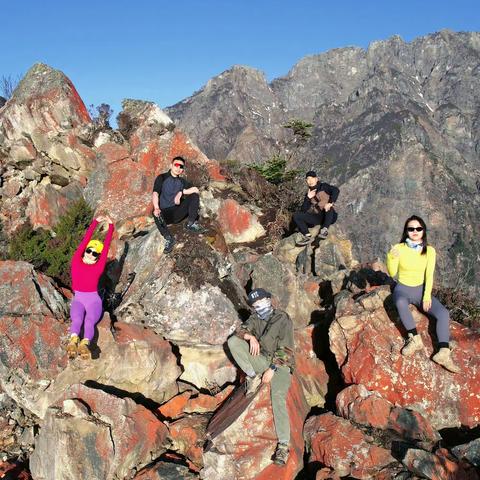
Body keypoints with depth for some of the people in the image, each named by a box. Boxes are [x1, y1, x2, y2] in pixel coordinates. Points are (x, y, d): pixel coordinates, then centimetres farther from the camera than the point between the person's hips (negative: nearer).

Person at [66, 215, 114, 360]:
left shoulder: (98, 267, 10)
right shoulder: (76, 261, 10)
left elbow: (106, 246, 8)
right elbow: (85, 240, 6)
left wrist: (110, 226, 10)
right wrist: (95, 222, 4)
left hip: (94, 301, 0)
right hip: (78, 300, 0)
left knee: (89, 322, -29)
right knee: (77, 320, -30)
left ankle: (84, 344, -54)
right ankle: (73, 340, -56)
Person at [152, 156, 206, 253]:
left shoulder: (182, 181, 18)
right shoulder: (162, 178, 6)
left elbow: (196, 189, 2)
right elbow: (155, 194, -11)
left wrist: (181, 192, -14)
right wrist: (156, 208, -31)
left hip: (178, 212, 3)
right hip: (165, 213, -3)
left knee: (194, 195, -13)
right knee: (156, 214, -37)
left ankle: (191, 224, -14)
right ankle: (168, 238, -30)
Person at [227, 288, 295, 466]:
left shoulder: (283, 319, -9)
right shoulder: (255, 318, 8)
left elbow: (285, 349, -14)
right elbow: (240, 331, -2)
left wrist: (272, 370, -20)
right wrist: (250, 336, -24)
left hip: (280, 363, -5)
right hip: (260, 359, 5)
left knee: (278, 398, -29)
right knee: (233, 341, -15)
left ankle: (283, 445, -27)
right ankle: (253, 377, -15)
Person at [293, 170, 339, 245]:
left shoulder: (323, 186, 2)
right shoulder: (308, 194, 13)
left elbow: (336, 190, -18)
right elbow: (303, 210, 5)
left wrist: (330, 203, -31)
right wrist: (308, 198, -8)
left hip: (328, 217, -4)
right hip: (317, 218, 4)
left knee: (328, 207, -36)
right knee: (296, 215, -10)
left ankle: (324, 229, -39)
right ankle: (307, 236, -19)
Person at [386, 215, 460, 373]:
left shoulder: (429, 250, -4)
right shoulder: (399, 248, -10)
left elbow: (429, 275, -6)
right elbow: (392, 274, -10)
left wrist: (427, 296, -19)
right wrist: (391, 257, -29)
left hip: (421, 289, 2)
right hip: (403, 289, -2)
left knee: (443, 313, -22)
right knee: (400, 302, -39)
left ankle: (443, 353, -30)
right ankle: (415, 339, -32)